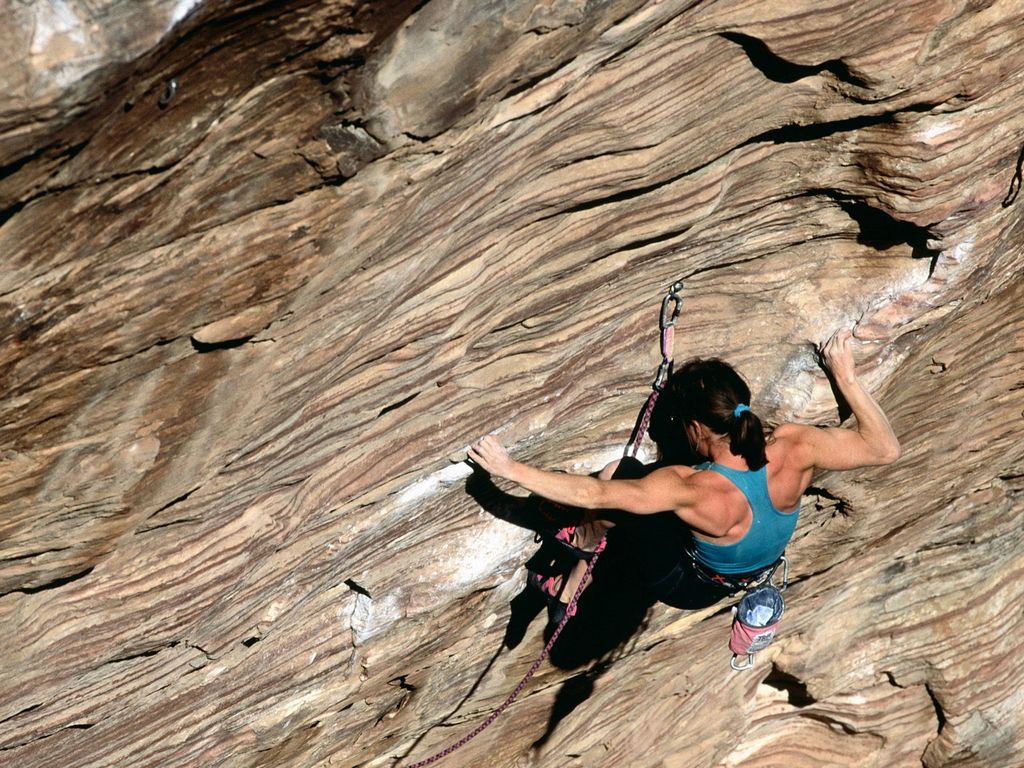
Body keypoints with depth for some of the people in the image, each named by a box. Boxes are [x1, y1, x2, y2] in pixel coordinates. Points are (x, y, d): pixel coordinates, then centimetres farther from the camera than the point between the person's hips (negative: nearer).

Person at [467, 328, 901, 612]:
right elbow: (885, 449, -18)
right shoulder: (793, 449, -32)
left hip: (694, 586, -5)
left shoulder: (693, 491, -42)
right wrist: (846, 378, -10)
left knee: (615, 474, -2)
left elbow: (591, 494, -35)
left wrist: (510, 469, -27)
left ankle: (573, 588, 21)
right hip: (765, 565, 5)